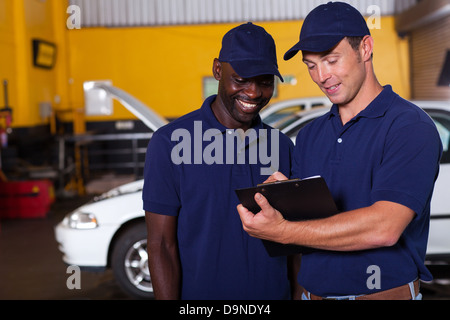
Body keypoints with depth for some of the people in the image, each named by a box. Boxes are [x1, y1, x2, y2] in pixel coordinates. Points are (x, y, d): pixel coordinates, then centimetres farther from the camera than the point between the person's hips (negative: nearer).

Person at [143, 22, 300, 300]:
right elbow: (161, 245, -12)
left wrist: (299, 294, 1)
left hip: (274, 292, 4)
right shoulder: (170, 143, -10)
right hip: (200, 292, -4)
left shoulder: (283, 146, 3)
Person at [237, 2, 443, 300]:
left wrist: (282, 231, -25)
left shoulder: (411, 127, -14)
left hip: (384, 291, -5)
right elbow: (301, 221, 7)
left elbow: (384, 228, -25)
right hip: (312, 291, 6)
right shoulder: (309, 135, 8)